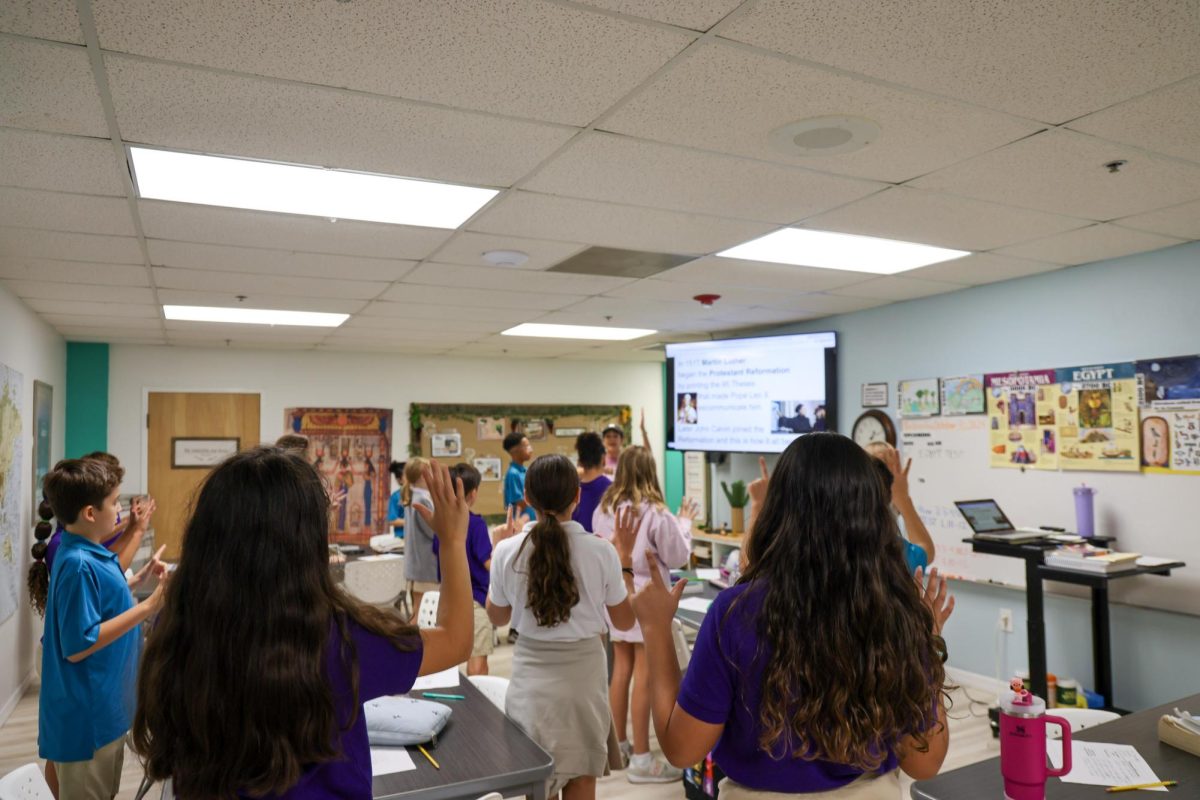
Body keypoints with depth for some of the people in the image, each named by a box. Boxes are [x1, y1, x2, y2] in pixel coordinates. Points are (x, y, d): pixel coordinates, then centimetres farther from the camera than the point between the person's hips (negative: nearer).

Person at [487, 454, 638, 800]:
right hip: (584, 675, 0)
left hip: (532, 679, 1)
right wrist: (625, 557, 6)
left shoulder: (508, 551, -12)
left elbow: (497, 617, 6)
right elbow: (625, 621, 0)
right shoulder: (601, 551, -14)